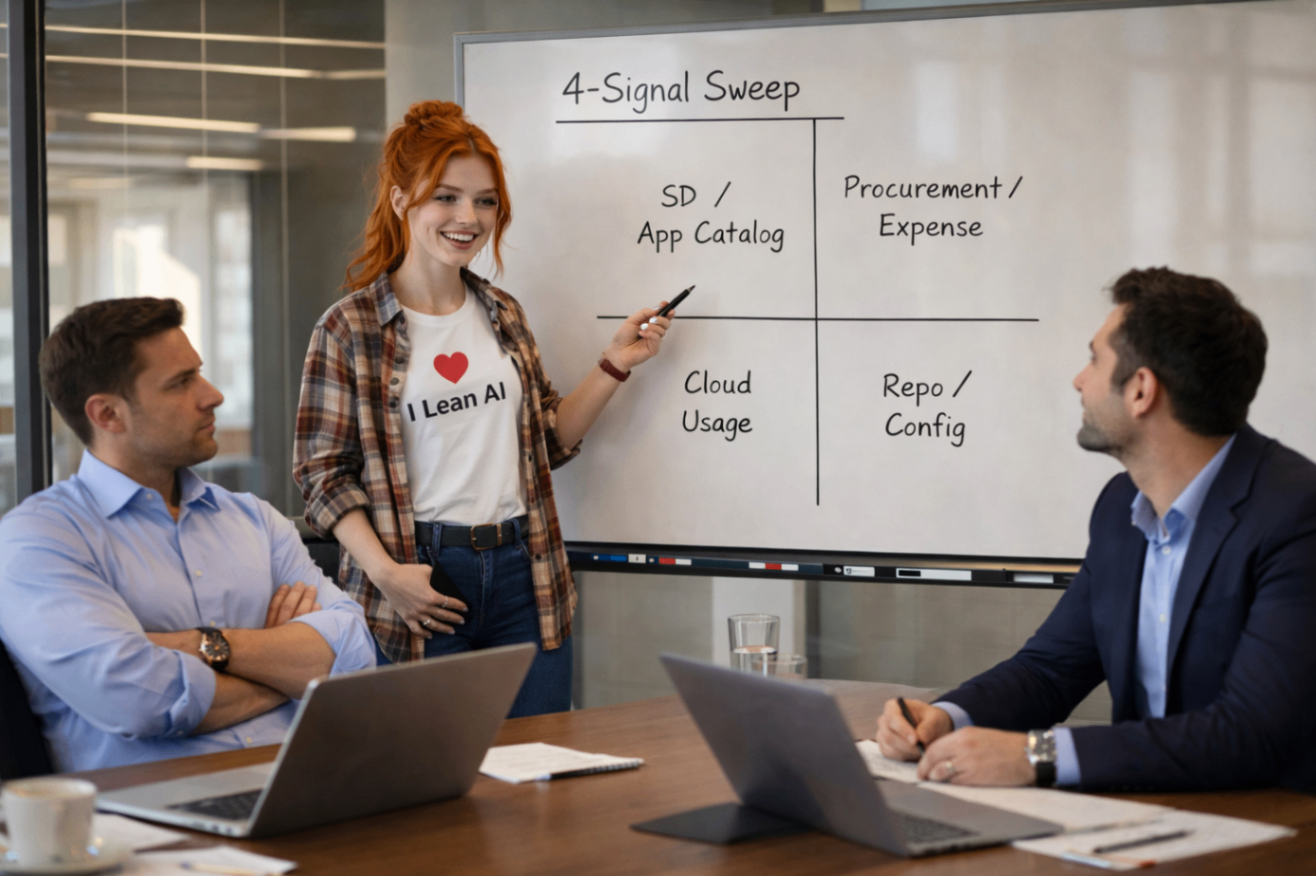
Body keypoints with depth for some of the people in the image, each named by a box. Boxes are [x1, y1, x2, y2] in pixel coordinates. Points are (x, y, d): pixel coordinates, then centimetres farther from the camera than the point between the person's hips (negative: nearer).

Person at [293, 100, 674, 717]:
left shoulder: (503, 316, 13)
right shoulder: (349, 330, -3)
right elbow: (323, 471, -5)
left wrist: (613, 366, 9)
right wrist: (385, 574, -15)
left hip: (522, 574, 5)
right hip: (421, 580, -5)